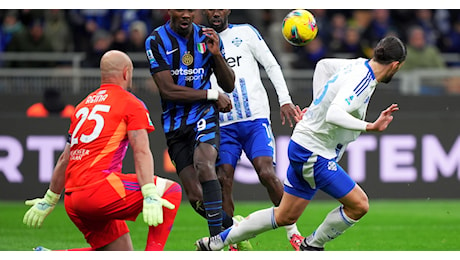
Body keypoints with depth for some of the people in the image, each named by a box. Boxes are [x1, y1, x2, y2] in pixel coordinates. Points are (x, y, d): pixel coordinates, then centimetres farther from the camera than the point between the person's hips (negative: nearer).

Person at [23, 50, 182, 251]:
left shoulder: (83, 105, 25)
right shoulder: (131, 104, 4)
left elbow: (65, 159, 28)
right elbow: (141, 152, -10)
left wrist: (49, 201, 34)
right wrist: (150, 196, -19)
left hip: (72, 200, 8)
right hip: (98, 187, -8)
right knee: (171, 189, 2)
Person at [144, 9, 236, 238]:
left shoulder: (207, 38, 3)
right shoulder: (156, 41, -6)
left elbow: (229, 86, 6)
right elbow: (169, 90, -12)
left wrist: (216, 54, -11)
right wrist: (213, 95, -9)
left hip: (204, 116, 0)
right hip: (175, 124, 0)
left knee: (203, 166, -30)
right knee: (197, 198, -5)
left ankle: (217, 239, -28)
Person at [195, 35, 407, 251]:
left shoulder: (357, 65, 4)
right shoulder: (361, 81, -25)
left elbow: (323, 64, 24)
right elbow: (334, 115, -40)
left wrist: (319, 103, 21)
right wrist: (370, 126, -41)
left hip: (303, 147, 10)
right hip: (313, 154, -10)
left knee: (285, 217, 16)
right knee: (359, 204, -8)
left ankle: (218, 241, 23)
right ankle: (312, 246, 10)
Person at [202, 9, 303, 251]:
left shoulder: (245, 33, 7)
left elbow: (271, 65, 8)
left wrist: (285, 100, 0)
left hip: (256, 119, -2)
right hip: (224, 126, 2)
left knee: (267, 173, -17)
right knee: (222, 180, -11)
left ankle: (292, 231, -5)